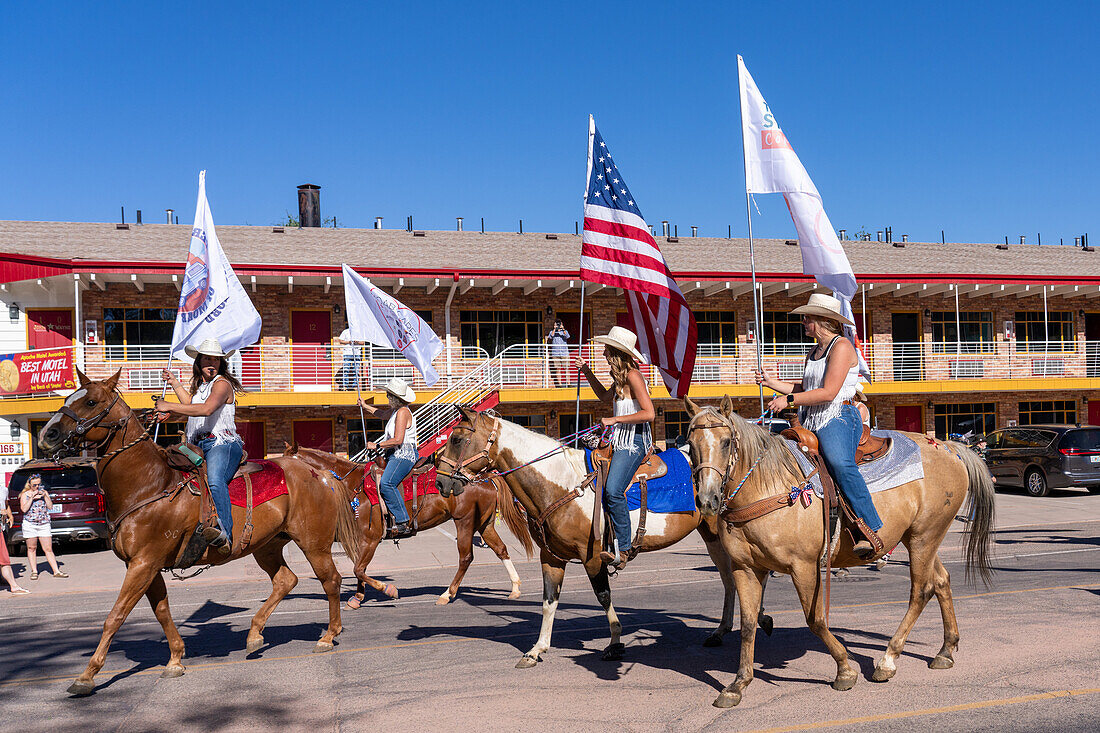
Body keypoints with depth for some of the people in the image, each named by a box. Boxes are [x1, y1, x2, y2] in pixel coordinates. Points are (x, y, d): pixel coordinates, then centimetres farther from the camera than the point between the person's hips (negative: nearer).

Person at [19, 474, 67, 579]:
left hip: (44, 524, 1)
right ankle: (34, 571, 14)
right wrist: (32, 497, -14)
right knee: (31, 548, 5)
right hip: (30, 525, -1)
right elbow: (24, 509, -9)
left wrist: (45, 496, -8)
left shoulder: (44, 492, 10)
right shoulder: (25, 494, 3)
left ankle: (56, 571, -1)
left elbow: (50, 506, 4)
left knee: (48, 549, -1)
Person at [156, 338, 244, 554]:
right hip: (197, 446, 10)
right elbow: (191, 406, 45)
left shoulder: (222, 383, -4)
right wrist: (174, 383, 42)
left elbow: (206, 408, -22)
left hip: (222, 443, -10)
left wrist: (169, 406, -18)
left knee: (214, 480, -37)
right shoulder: (199, 385, 25)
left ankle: (224, 533, -57)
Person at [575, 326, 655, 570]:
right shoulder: (621, 376, 14)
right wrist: (588, 373, 24)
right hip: (621, 440, 10)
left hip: (635, 441, -10)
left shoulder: (632, 376, -14)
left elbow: (648, 413, -20)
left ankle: (623, 549, -19)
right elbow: (606, 397, 33)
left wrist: (614, 419, -17)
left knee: (612, 491, -24)